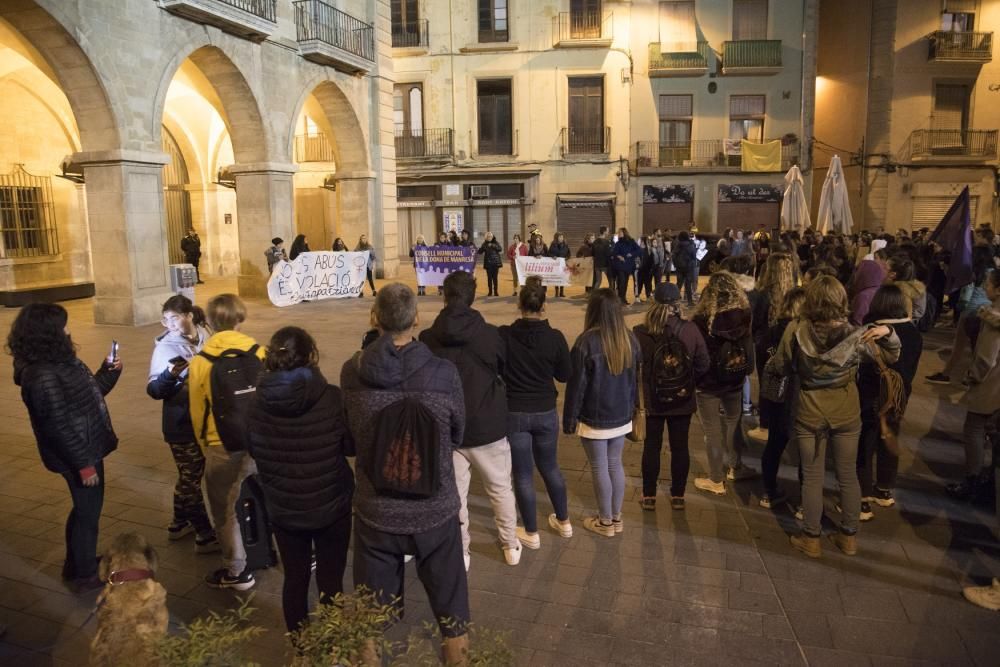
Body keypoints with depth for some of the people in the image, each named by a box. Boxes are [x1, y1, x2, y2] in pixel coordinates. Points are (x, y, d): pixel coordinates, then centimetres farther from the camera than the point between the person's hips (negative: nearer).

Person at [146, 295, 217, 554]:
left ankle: (180, 523, 38)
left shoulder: (206, 339, -2)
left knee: (190, 476, 19)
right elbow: (154, 390, -15)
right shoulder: (165, 347, -13)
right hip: (182, 425, -5)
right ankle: (205, 535, 17)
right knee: (190, 478, 6)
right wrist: (169, 375, -33)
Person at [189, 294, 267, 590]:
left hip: (223, 447, -1)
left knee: (224, 511, 15)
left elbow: (198, 412, 5)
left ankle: (236, 572, 24)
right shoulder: (259, 353, -6)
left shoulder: (200, 362, -4)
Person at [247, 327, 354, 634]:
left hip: (283, 509, 3)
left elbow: (252, 450, 4)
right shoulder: (331, 398, -19)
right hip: (330, 506, -2)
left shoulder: (260, 401, -10)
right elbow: (351, 445, -9)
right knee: (331, 581, 12)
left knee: (295, 579, 18)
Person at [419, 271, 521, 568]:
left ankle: (460, 552, 26)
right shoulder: (490, 334, -13)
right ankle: (510, 546, 33)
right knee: (501, 489, 18)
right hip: (488, 426, 0)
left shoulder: (427, 338, -12)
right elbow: (504, 369, 5)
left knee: (455, 493, 14)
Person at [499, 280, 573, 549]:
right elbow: (565, 375, 0)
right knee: (549, 466, 22)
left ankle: (531, 534, 22)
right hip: (546, 413, 2)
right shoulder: (555, 337, -12)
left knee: (523, 473, 10)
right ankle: (564, 522, 36)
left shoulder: (504, 335, -15)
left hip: (514, 413, -2)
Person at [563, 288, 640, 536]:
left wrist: (569, 418, -5)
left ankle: (605, 522, 21)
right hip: (621, 417, 6)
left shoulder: (586, 342, -20)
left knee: (599, 468, 8)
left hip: (594, 419, -5)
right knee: (615, 463, 18)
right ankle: (616, 517, 30)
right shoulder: (630, 340, -2)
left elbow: (576, 385, -15)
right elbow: (634, 379, 9)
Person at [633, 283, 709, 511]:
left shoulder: (640, 333, -17)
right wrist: (687, 382, 9)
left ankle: (649, 496, 22)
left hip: (651, 399, -1)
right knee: (680, 447, 14)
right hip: (682, 399, 1)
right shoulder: (690, 330, -14)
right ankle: (678, 496, 26)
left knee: (651, 447, 13)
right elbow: (702, 365, -8)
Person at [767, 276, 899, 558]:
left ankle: (811, 538, 23)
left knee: (812, 477, 12)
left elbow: (779, 367, -4)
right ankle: (849, 536, 31)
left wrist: (771, 362, 16)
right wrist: (888, 332, -9)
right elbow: (890, 355, 2)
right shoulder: (855, 335, -14)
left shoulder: (796, 331, -18)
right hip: (846, 414, 1)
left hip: (808, 413, -1)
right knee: (848, 475, 17)